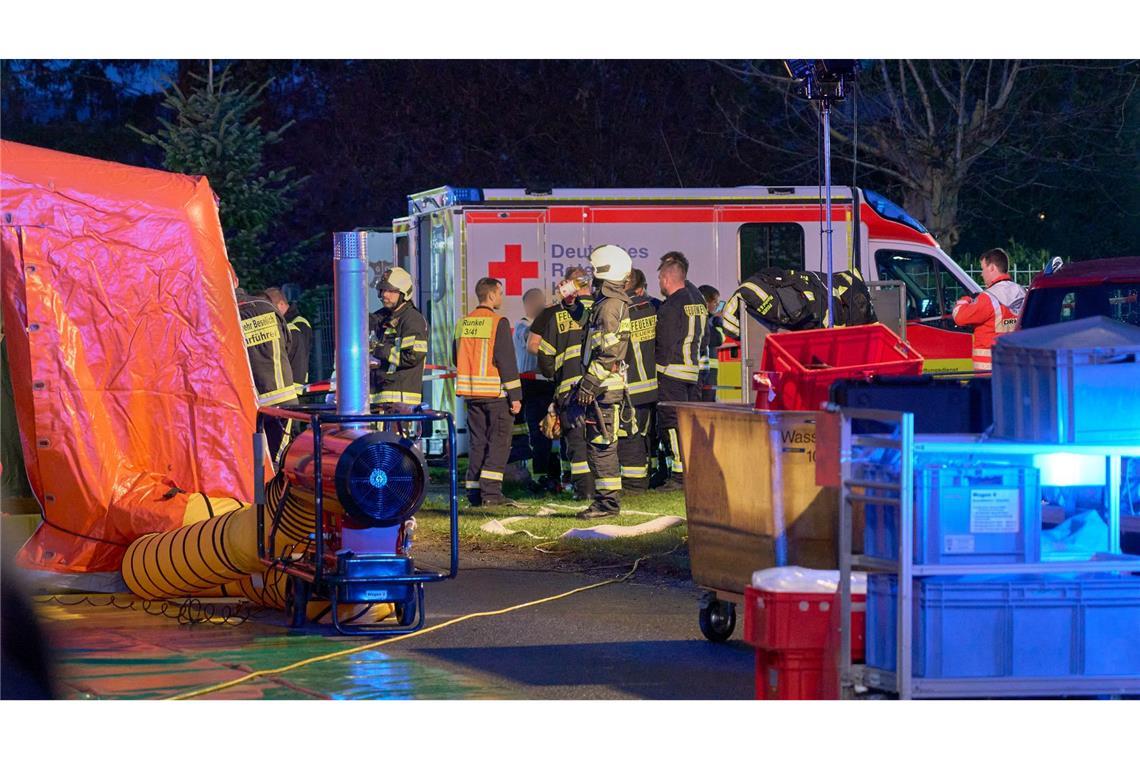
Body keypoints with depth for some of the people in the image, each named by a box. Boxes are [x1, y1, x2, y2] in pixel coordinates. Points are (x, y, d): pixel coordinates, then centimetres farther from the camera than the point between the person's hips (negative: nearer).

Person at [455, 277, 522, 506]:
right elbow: (506, 361, -14)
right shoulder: (498, 322, -11)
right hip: (495, 392, -6)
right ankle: (490, 492, -10)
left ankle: (474, 493, 10)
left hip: (471, 392, 6)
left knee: (477, 441, 11)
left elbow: (458, 359, 19)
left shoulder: (463, 324, 10)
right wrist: (515, 395, -11)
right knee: (499, 442, -2)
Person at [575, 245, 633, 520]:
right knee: (602, 445, 13)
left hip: (604, 386, -10)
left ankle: (607, 501, -8)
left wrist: (589, 383, -21)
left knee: (600, 445, -9)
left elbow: (608, 352, -22)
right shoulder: (616, 303, 17)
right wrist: (588, 382, 25)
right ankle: (607, 500, 17)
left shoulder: (609, 306, -15)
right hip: (609, 385, 10)